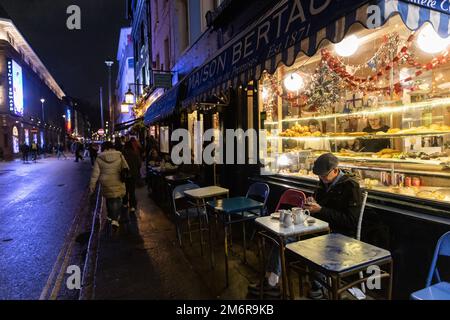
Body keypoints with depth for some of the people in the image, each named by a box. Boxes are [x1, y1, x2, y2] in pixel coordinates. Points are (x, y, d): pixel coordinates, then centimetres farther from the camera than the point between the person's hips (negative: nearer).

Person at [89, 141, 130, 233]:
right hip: (118, 184, -1)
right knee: (117, 201, 3)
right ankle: (115, 219, -11)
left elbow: (95, 173, -3)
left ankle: (111, 217, 34)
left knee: (109, 200, 20)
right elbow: (126, 169, -1)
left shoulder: (99, 158, -2)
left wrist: (92, 186, 2)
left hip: (106, 185, 1)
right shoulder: (119, 156, -2)